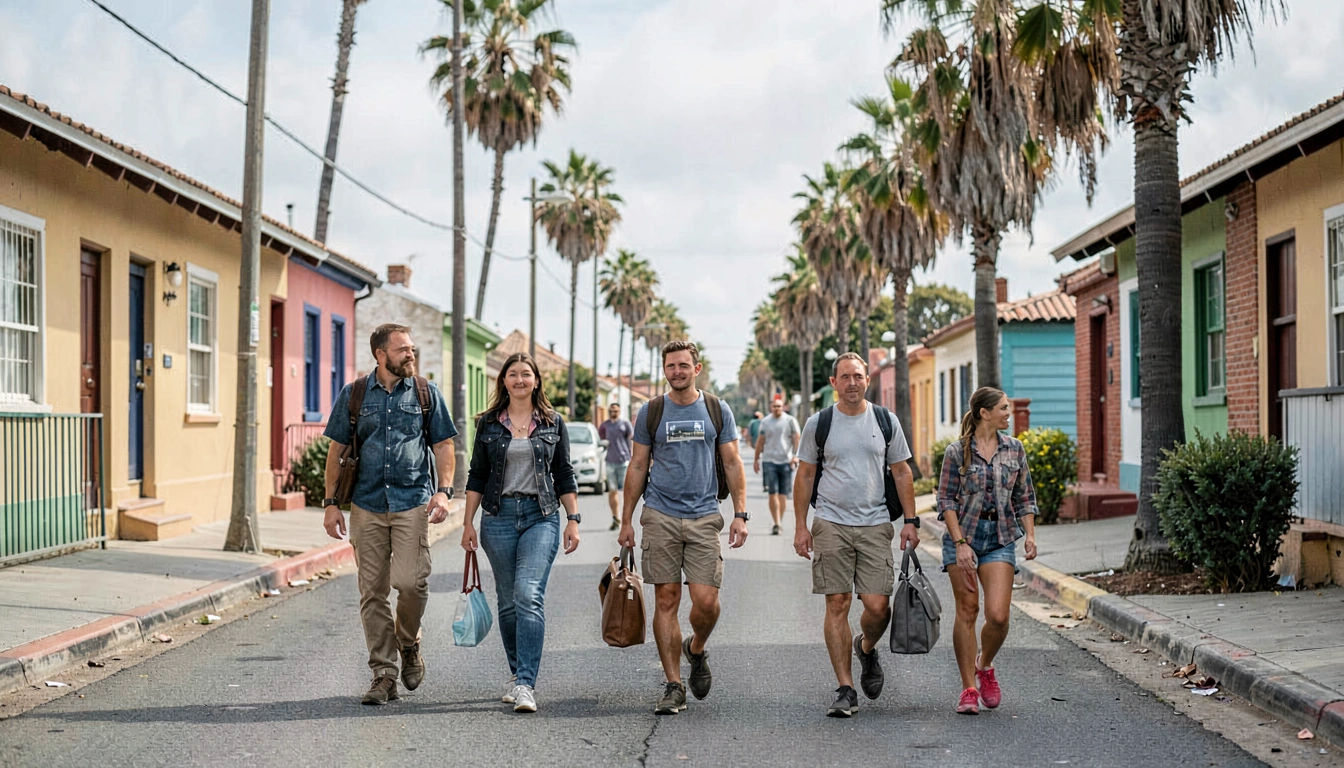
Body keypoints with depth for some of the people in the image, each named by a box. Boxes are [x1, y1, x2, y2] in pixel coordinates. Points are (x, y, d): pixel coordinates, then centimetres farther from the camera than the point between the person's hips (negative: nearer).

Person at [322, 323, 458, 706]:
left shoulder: (427, 394, 6)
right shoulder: (353, 395, 7)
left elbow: (443, 446, 8)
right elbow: (336, 450, 10)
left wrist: (443, 491, -7)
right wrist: (331, 503, 4)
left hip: (412, 502, -1)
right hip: (366, 505, 1)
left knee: (411, 582, -15)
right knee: (372, 592, 2)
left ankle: (409, 644, 15)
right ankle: (384, 674, 11)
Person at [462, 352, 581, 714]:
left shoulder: (553, 423, 6)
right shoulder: (489, 424, 8)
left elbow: (564, 475, 8)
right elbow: (476, 476, 9)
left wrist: (573, 520, 2)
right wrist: (468, 523, 4)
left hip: (541, 516, -2)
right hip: (499, 516, 2)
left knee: (528, 595, -17)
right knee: (507, 600, 8)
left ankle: (525, 684, -19)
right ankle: (517, 673, 24)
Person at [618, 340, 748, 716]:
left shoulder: (717, 410, 7)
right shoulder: (651, 412, 6)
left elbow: (732, 463, 8)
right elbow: (637, 467, 10)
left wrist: (740, 513, -2)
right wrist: (626, 521, 7)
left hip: (704, 517, 0)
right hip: (660, 516, 0)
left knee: (706, 601, -8)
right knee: (666, 600, -1)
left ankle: (696, 649, 25)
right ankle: (674, 686, 7)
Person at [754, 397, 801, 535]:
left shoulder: (790, 421, 4)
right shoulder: (765, 422, 9)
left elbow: (796, 438, 0)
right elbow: (760, 441, 13)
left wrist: (795, 455, -13)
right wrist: (756, 459, 12)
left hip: (786, 461, 0)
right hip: (769, 461, 0)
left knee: (783, 493, 4)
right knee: (773, 493, -8)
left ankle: (778, 523, 13)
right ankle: (776, 524, -11)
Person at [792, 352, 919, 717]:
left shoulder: (885, 421, 7)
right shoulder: (818, 424, 3)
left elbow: (901, 472, 11)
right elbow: (805, 476, 7)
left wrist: (910, 520, 4)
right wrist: (800, 526, 2)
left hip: (875, 525, 1)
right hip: (831, 524, -1)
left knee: (878, 605, -7)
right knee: (837, 605, -2)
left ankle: (866, 648, 28)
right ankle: (846, 690, 4)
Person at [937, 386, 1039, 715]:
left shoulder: (1014, 448, 7)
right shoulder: (957, 451, -3)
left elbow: (1024, 497, 13)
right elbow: (946, 500, -4)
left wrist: (1030, 535, 1)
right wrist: (960, 544, -12)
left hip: (1001, 539, 2)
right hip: (963, 535, -2)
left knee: (998, 615, -10)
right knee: (967, 612, 0)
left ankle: (985, 666, 20)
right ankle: (969, 688, 10)